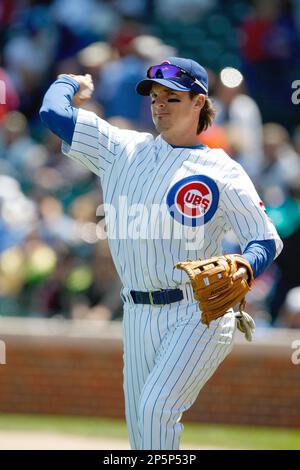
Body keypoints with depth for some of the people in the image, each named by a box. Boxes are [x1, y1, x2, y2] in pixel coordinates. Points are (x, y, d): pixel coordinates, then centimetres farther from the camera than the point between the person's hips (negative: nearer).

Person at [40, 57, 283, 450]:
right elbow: (53, 112, 8)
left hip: (199, 313, -5)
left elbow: (267, 240, -5)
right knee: (139, 421, 6)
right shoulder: (122, 149, 10)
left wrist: (243, 270, -24)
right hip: (138, 314, 5)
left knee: (156, 406, -22)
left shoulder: (221, 171, -2)